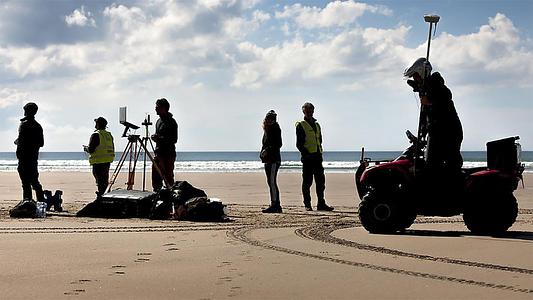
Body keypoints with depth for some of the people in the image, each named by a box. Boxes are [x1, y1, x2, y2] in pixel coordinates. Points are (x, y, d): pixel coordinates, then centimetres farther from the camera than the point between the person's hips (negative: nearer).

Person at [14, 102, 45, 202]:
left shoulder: (24, 124, -10)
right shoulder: (38, 126, 10)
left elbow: (21, 141, -16)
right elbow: (41, 143, 12)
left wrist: (16, 141, 3)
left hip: (24, 157, -7)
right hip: (34, 156, 7)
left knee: (26, 182, -6)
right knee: (34, 181, 13)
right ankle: (41, 202, 12)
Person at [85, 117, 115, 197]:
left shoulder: (96, 135, -11)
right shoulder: (109, 135, 12)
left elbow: (91, 149, -15)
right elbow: (112, 149, 16)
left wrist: (86, 148, 7)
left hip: (98, 161, -7)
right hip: (108, 161, 7)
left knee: (100, 181, -6)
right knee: (105, 180, 14)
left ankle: (100, 196, -6)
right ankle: (102, 195, 21)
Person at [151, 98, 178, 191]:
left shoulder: (171, 122, -9)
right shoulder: (159, 121, 17)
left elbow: (174, 140, -15)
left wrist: (159, 138, -21)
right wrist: (155, 137, 7)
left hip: (168, 154, -8)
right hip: (158, 153, 8)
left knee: (168, 177, -7)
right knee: (155, 177, 9)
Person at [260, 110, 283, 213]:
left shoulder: (275, 129, -9)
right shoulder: (267, 130, 17)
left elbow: (278, 144, -16)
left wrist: (267, 150, -23)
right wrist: (263, 151, 9)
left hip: (274, 159, -9)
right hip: (268, 159, 9)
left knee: (272, 182, -12)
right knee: (270, 182, 10)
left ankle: (275, 205, -11)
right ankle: (276, 205, 14)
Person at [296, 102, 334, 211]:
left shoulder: (316, 125, 19)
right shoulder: (301, 125, -1)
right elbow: (299, 144, -6)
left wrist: (319, 152, 10)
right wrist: (306, 153, -15)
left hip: (317, 156, 6)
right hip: (307, 157, -6)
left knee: (320, 181, 5)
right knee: (307, 182, -2)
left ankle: (321, 203, 10)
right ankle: (307, 205, 3)